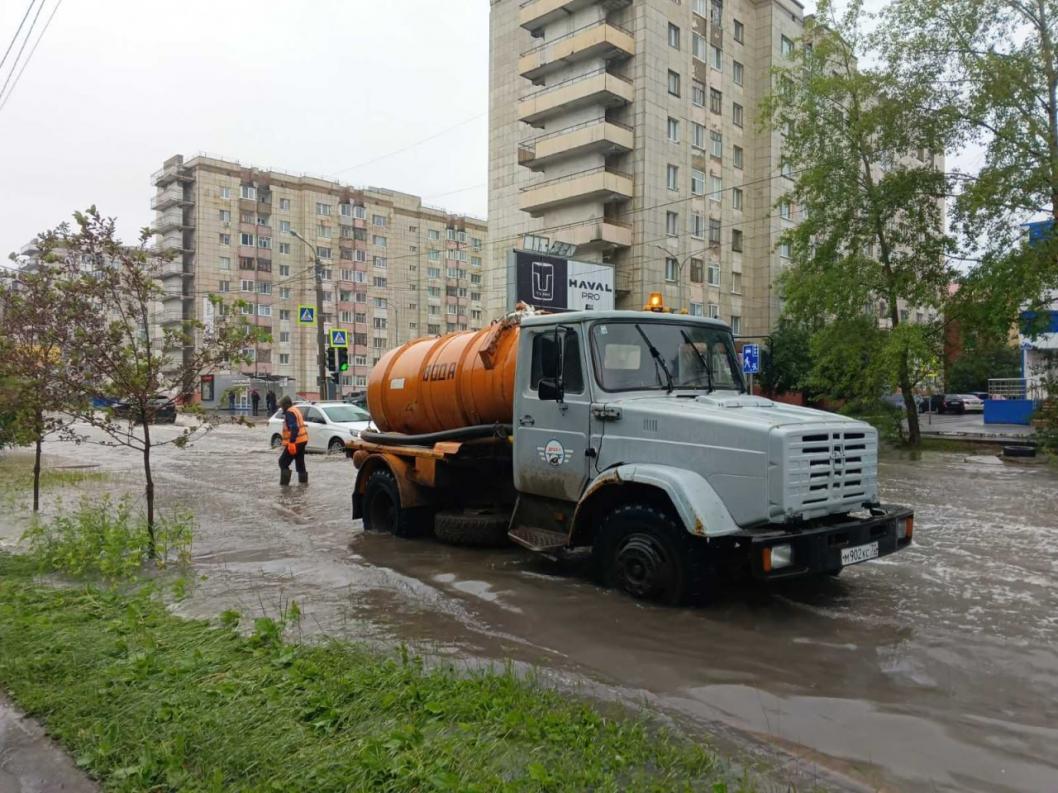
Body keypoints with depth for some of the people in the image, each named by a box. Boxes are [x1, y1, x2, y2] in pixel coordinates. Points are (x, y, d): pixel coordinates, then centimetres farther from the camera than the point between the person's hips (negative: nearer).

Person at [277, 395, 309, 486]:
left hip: (295, 441, -10)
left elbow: (294, 428, -25)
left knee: (283, 462, -4)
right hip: (302, 440, 10)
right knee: (300, 462, 17)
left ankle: (284, 482, -6)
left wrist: (291, 442, -28)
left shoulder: (289, 413, -14)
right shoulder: (296, 410, 17)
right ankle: (303, 481, 23)